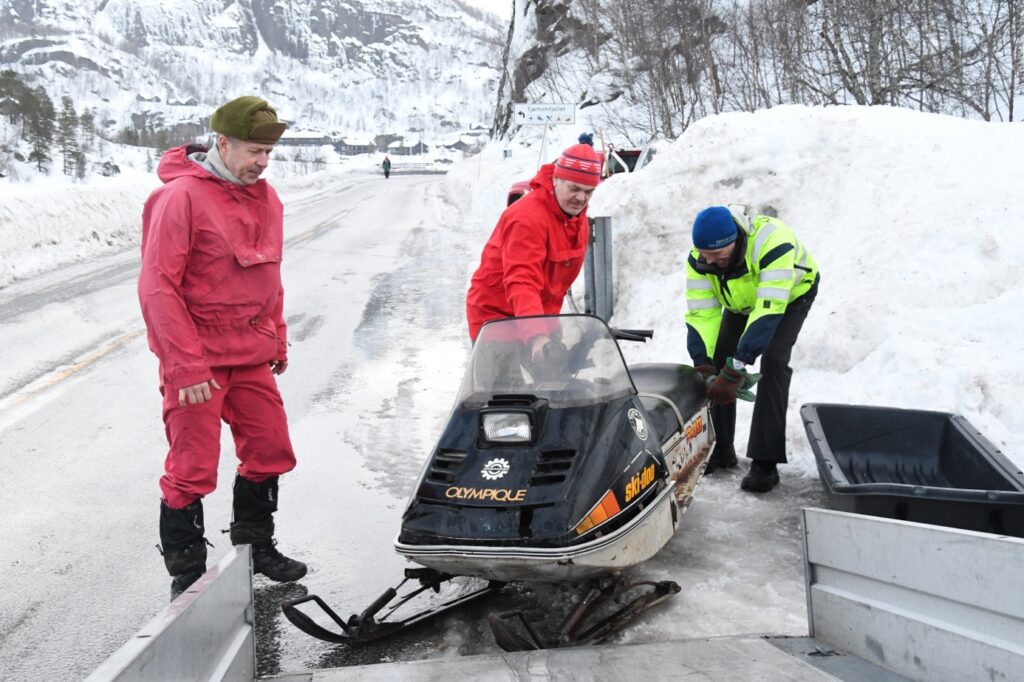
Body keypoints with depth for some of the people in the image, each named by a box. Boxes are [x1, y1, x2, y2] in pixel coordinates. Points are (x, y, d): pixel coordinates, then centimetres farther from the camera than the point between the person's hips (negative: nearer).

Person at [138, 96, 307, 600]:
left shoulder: (265, 199, 9)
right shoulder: (181, 197, -14)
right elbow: (157, 287, -16)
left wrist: (277, 339, 17)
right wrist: (186, 366, -19)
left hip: (252, 357, 7)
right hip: (197, 361, -7)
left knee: (269, 453, 12)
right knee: (193, 469, -1)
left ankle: (255, 546, 31)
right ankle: (186, 574, 14)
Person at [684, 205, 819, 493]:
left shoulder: (772, 242, -45)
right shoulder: (699, 257, -29)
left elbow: (769, 310, -49)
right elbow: (701, 314, -27)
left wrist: (735, 369, -52)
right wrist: (703, 367, -39)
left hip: (791, 295, -5)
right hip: (741, 301, 5)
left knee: (772, 362, -24)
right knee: (717, 361, -8)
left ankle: (765, 463, -22)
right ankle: (721, 448, 8)